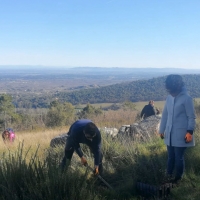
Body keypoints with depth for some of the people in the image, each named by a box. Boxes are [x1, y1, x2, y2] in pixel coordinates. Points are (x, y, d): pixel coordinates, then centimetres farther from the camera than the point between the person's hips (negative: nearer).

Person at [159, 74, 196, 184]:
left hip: (181, 134, -5)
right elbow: (165, 115, 13)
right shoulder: (169, 97, 6)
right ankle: (168, 174, 27)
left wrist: (190, 132, -15)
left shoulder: (186, 98, -12)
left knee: (179, 157, 3)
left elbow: (191, 117, -10)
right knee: (170, 156, 14)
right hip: (170, 133, 5)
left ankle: (178, 177, 18)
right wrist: (162, 130, 15)